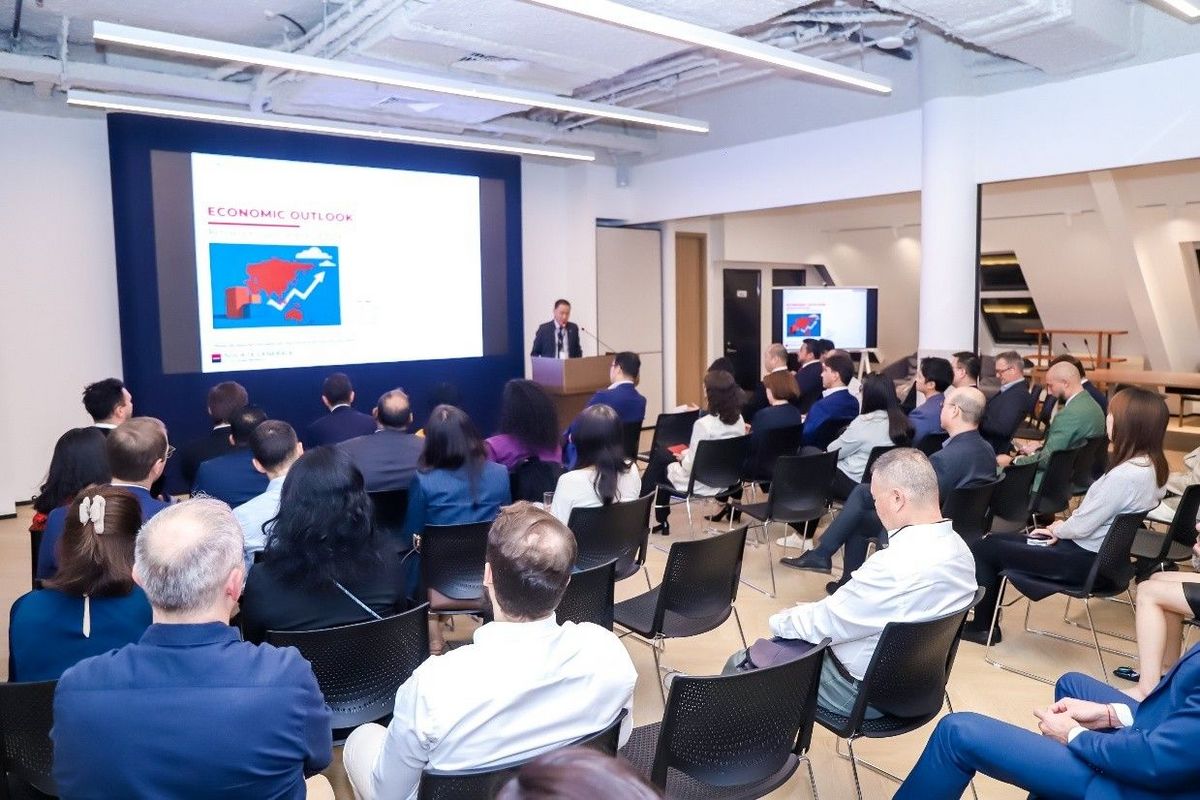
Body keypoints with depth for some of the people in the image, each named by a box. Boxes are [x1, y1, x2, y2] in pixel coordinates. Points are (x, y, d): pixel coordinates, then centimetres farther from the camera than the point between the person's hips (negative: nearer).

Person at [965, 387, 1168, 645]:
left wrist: (1058, 529, -1)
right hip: (1098, 553, 10)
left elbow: (1082, 527, -22)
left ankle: (983, 626, 15)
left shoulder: (1126, 475, -28)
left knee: (983, 549, -3)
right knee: (995, 539, 15)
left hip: (1084, 561, -10)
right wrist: (1063, 527, 2)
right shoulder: (1150, 465, 2)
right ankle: (984, 622, 22)